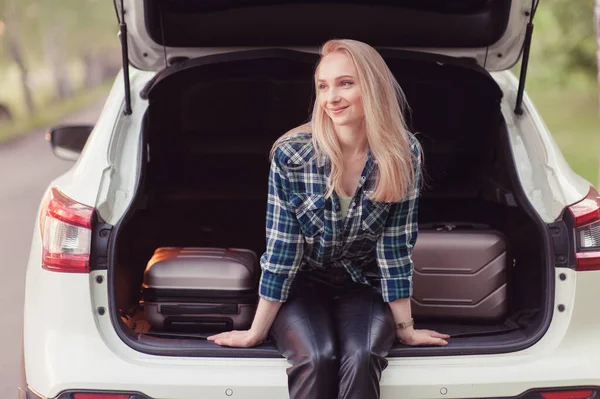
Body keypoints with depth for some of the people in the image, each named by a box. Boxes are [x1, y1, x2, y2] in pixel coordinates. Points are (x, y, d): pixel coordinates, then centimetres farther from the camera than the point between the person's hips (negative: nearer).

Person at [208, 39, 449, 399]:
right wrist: (258, 331, -11)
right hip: (302, 286, -1)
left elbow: (396, 246, -9)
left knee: (361, 357, -30)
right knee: (317, 358, -30)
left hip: (364, 287, 1)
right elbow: (281, 248, -15)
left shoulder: (404, 154, -16)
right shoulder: (291, 155, -20)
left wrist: (404, 326, -6)